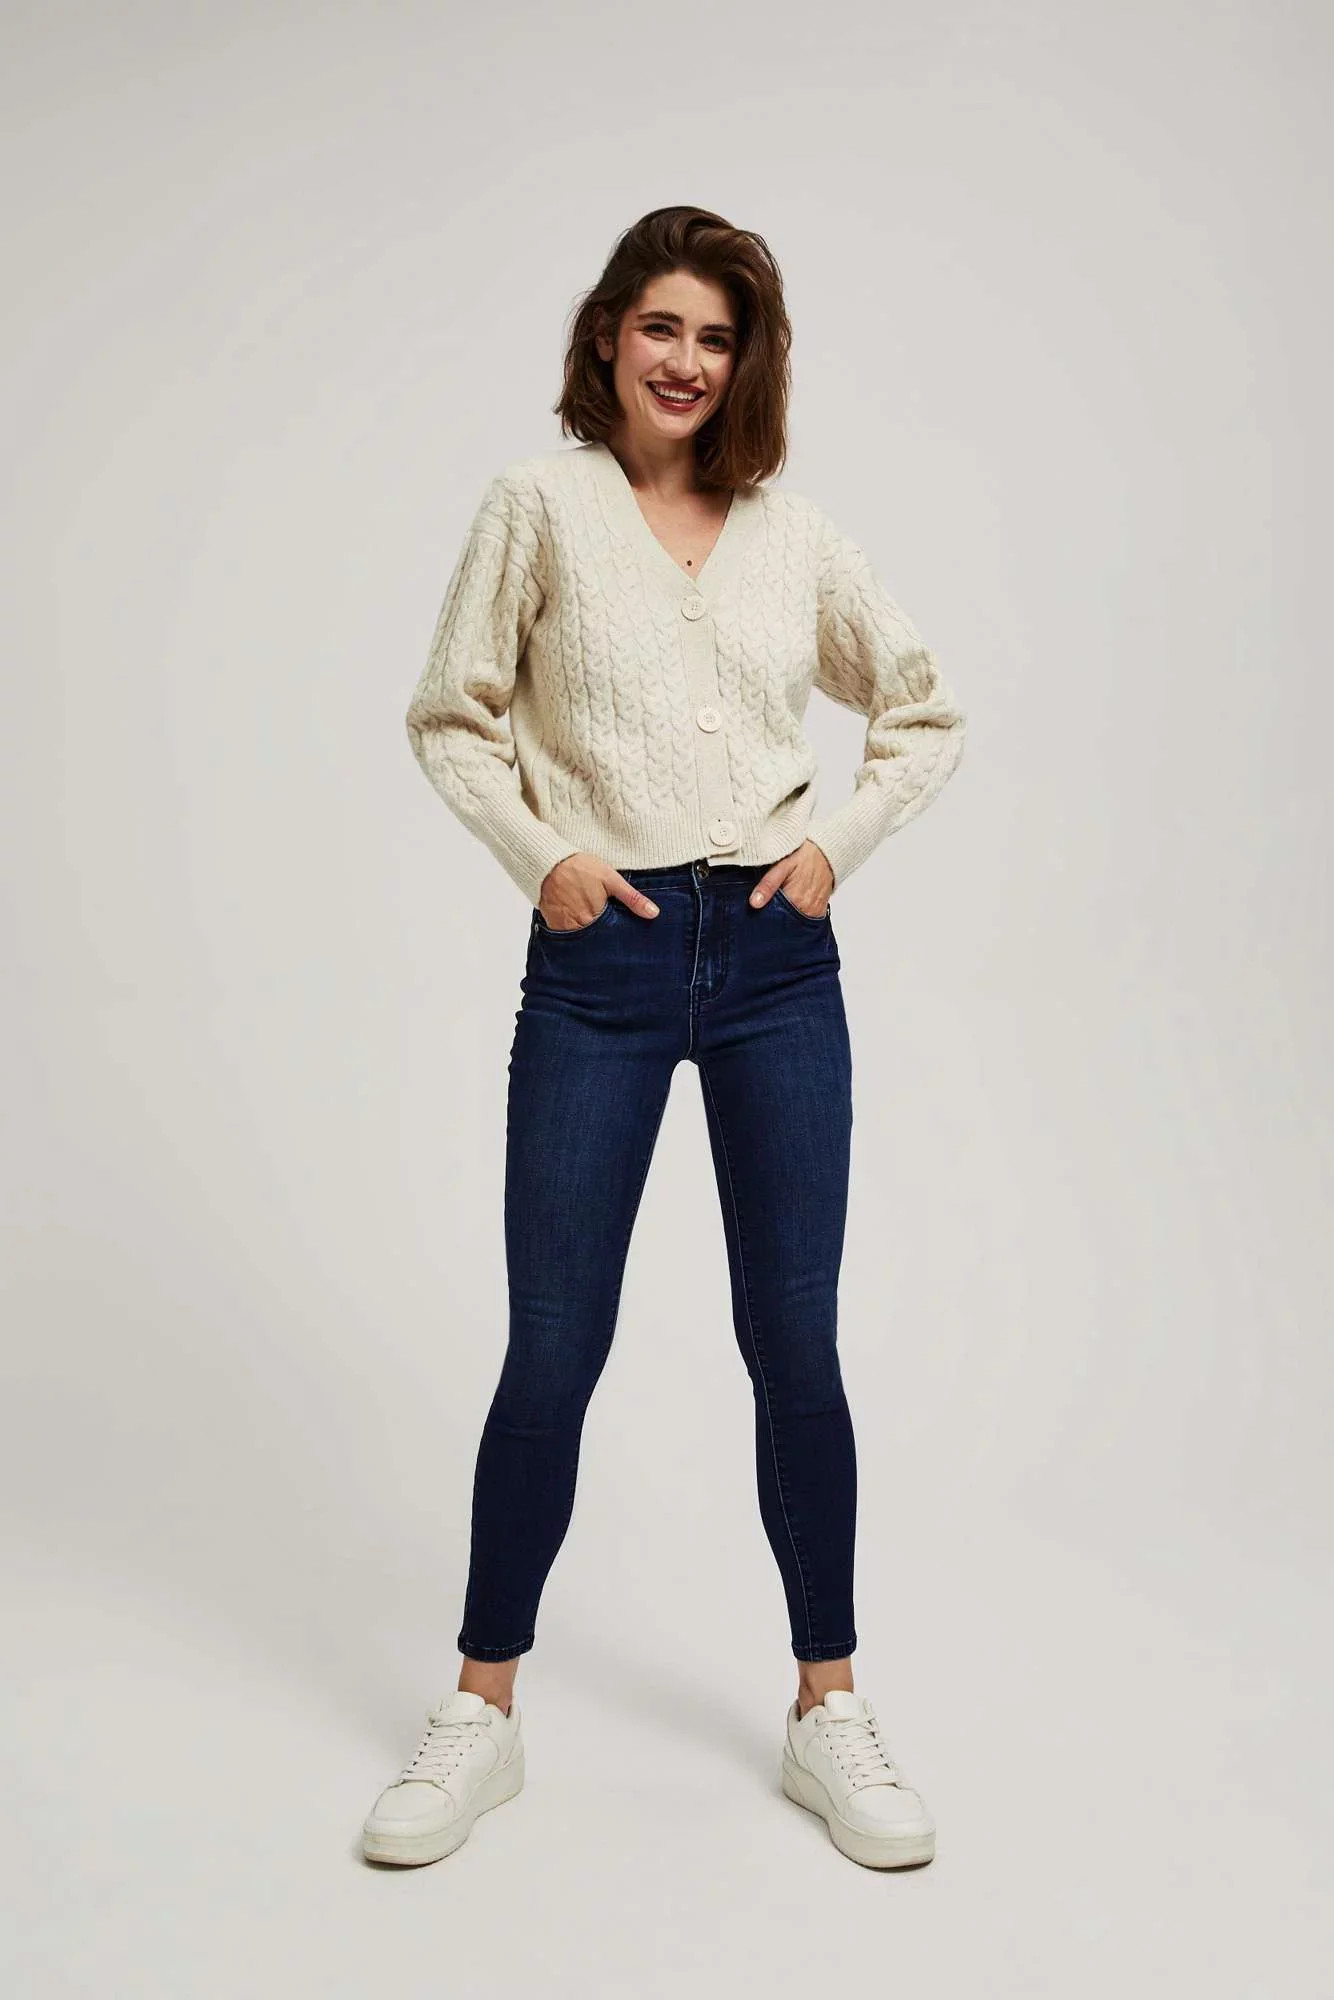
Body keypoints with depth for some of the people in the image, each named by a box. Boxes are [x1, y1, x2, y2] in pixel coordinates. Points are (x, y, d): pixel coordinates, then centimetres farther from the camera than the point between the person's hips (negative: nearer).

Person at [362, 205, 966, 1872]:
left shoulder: (793, 533, 10)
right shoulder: (540, 503, 4)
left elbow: (926, 713, 18)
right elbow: (450, 719, 6)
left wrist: (839, 842, 4)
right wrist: (541, 858, -7)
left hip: (777, 955, 2)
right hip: (599, 957, -2)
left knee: (794, 1345, 6)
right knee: (551, 1352, 1)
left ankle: (828, 1713, 21)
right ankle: (481, 1716, 20)